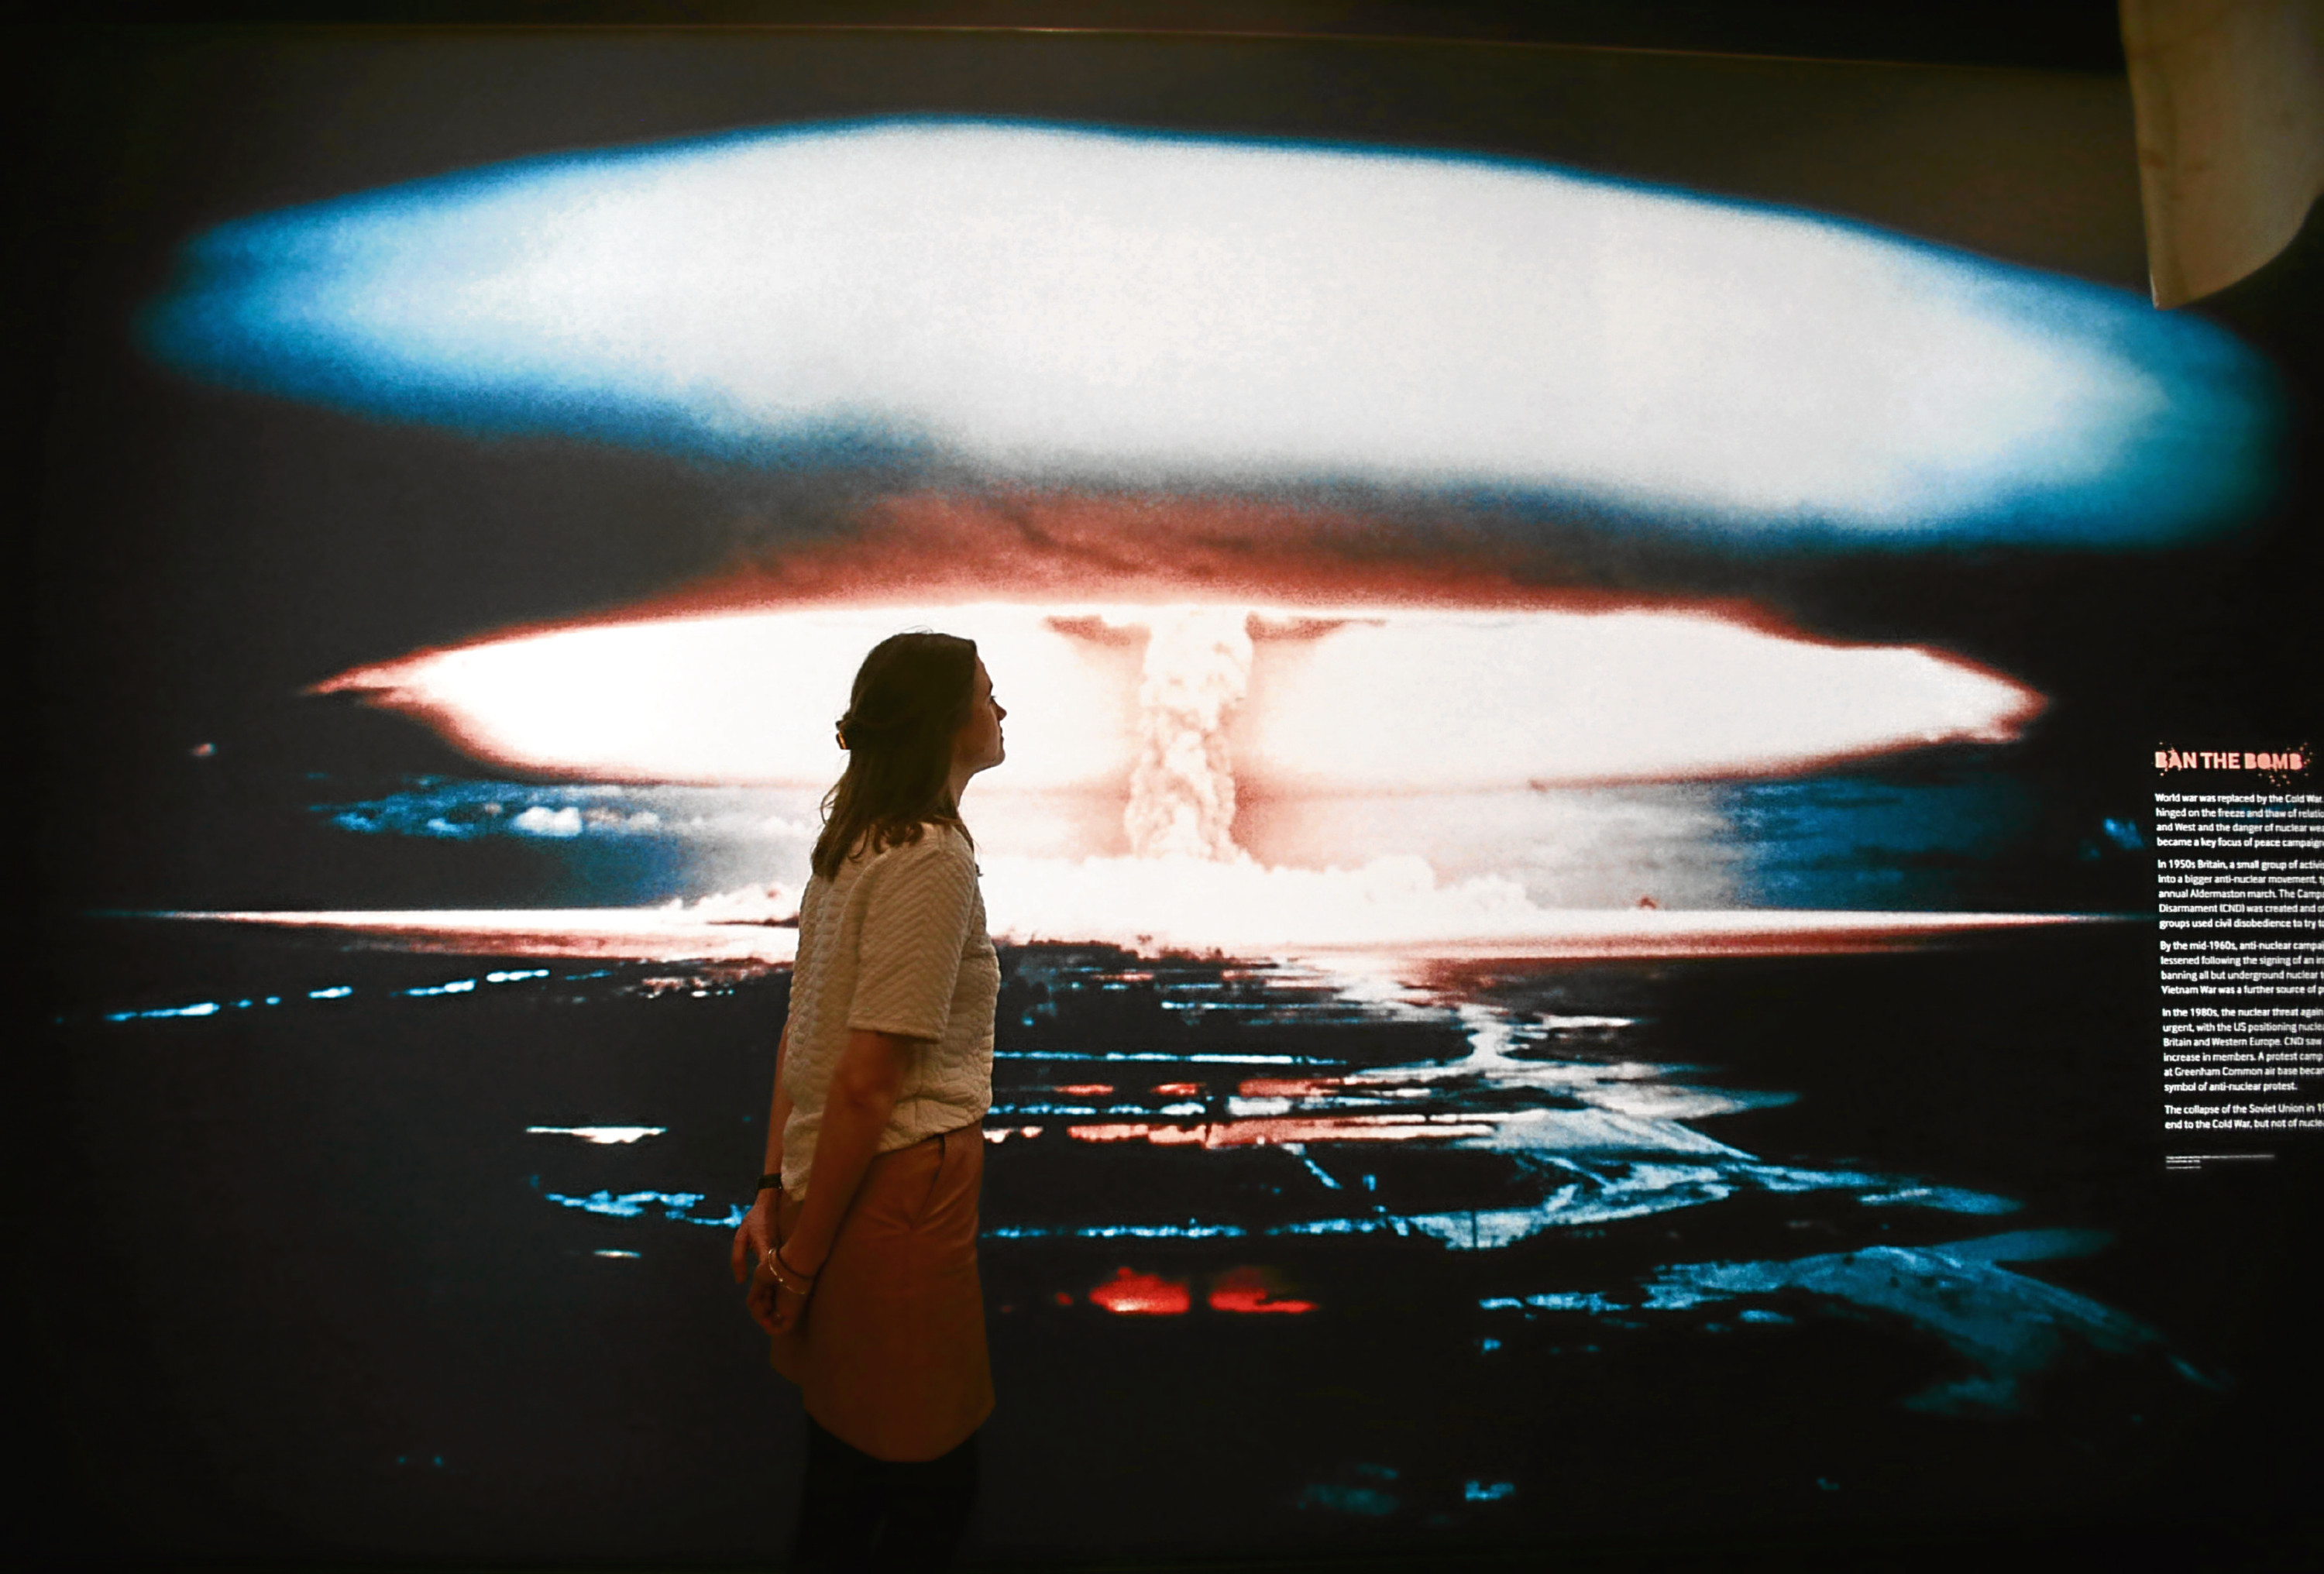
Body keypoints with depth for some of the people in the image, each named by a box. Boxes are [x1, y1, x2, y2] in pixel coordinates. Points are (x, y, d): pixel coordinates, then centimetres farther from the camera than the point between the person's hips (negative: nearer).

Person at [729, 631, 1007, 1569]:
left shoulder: (854, 842, 9)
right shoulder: (934, 857, -19)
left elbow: (800, 1035, 10)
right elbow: (867, 1081, -20)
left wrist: (773, 1193, 12)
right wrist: (802, 1256, -13)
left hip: (834, 1181, 9)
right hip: (904, 1192, -9)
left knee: (847, 1470, 23)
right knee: (932, 1485, 10)